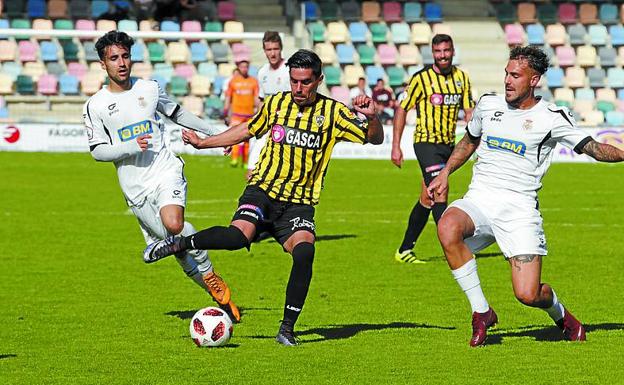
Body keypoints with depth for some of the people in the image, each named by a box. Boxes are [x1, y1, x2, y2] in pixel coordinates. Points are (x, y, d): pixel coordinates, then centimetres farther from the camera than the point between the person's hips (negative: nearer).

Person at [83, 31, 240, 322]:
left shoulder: (149, 89, 5)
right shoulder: (95, 106, -1)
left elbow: (177, 114, 21)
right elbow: (97, 151, 0)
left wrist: (213, 134, 24)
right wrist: (131, 147, -16)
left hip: (166, 172, -1)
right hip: (136, 188, 1)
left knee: (174, 225, -29)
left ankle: (210, 276, -10)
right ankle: (212, 288, 18)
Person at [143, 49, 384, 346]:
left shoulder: (332, 112, 1)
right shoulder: (276, 103, 7)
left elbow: (375, 139, 0)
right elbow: (247, 130, 24)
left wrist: (371, 117, -22)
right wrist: (202, 143, 26)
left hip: (300, 204, 0)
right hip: (263, 189, 0)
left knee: (304, 251, -27)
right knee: (239, 236, -31)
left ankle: (287, 329, -15)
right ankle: (179, 243, -6)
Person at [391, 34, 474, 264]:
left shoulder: (461, 77, 6)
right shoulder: (421, 78, -8)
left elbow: (469, 111, 12)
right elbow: (402, 109, -3)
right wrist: (396, 147, -6)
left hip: (449, 144, 6)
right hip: (427, 142, -6)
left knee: (427, 200, 10)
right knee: (440, 194, -17)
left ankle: (405, 251, 19)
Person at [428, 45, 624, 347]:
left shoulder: (551, 118, -2)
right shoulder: (488, 105, 10)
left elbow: (594, 148, -1)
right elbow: (469, 141, 29)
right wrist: (445, 172, 21)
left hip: (519, 208, -3)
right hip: (479, 198, 3)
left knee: (528, 294, -15)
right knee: (448, 228, -34)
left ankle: (560, 314, 26)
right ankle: (482, 313, -16)